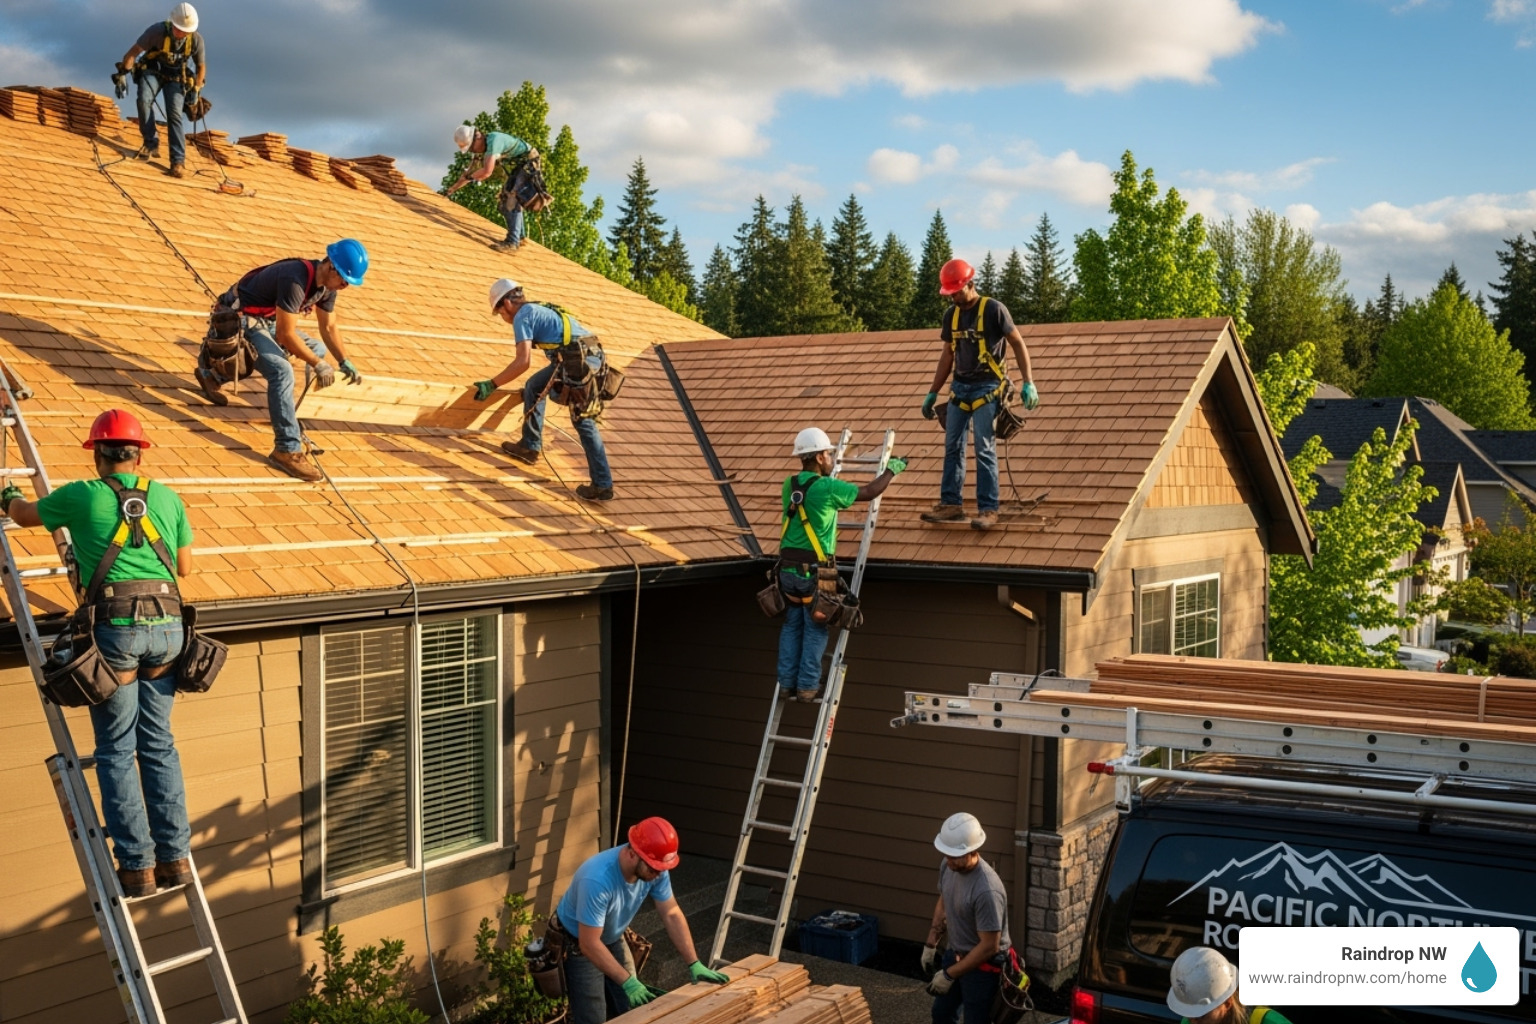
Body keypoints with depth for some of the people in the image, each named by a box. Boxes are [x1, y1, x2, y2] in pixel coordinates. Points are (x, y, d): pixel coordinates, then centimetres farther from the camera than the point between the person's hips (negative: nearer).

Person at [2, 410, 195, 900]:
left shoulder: (81, 496, 4)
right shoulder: (167, 497, 11)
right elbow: (185, 566, 19)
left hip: (115, 626, -3)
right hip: (166, 625, 3)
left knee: (116, 752, 4)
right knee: (158, 745, 11)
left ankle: (136, 865, 3)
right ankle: (175, 856, 11)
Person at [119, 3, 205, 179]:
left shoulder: (196, 39, -19)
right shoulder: (158, 31, -27)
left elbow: (201, 66, -1)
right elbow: (134, 51, -19)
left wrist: (195, 90, -2)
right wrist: (123, 72, -21)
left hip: (176, 78, 0)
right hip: (152, 71, 0)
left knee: (174, 114, -16)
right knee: (144, 100, -27)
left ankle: (178, 161, -19)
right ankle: (151, 144, -15)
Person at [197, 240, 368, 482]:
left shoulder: (327, 284, -5)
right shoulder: (295, 281, -33)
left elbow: (329, 328, 6)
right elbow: (286, 335, -29)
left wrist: (346, 363, -3)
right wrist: (318, 365, -23)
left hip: (267, 320, 10)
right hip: (240, 318, -10)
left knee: (317, 350, 18)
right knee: (282, 371, -28)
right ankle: (287, 450, -25)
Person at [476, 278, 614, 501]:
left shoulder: (522, 316, 2)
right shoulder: (541, 310, 30)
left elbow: (523, 362, -11)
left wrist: (491, 385, -7)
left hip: (578, 360, -9)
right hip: (592, 355, 9)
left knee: (584, 422, -2)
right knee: (534, 387, 25)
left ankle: (602, 485, 0)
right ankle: (530, 446, 29)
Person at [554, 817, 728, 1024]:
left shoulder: (656, 869, -21)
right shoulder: (597, 880, -40)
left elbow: (672, 915, -10)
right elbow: (589, 945, -35)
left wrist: (695, 964, -15)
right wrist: (628, 982, -36)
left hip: (613, 940, 6)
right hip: (578, 945, -6)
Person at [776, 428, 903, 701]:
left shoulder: (789, 485, 6)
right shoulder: (828, 487, -12)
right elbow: (869, 492, -3)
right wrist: (891, 470, 13)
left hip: (787, 568, 6)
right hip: (813, 570, -5)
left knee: (792, 625, 14)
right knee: (815, 629, 6)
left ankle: (786, 684, 15)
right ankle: (807, 686, 7)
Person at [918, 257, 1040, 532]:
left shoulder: (993, 309, -9)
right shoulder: (951, 316, 9)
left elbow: (1018, 344, -6)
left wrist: (1028, 383, -13)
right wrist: (932, 393, 16)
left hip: (987, 388, -6)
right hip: (960, 387, 6)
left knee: (985, 450, -8)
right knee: (952, 447, 6)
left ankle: (988, 509, -5)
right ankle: (950, 504, 12)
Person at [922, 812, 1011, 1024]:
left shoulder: (987, 890, -35)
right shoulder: (948, 866, -10)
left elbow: (988, 947, -29)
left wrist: (949, 975, -23)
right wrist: (931, 944, 11)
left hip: (983, 966, -8)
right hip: (955, 954, 8)